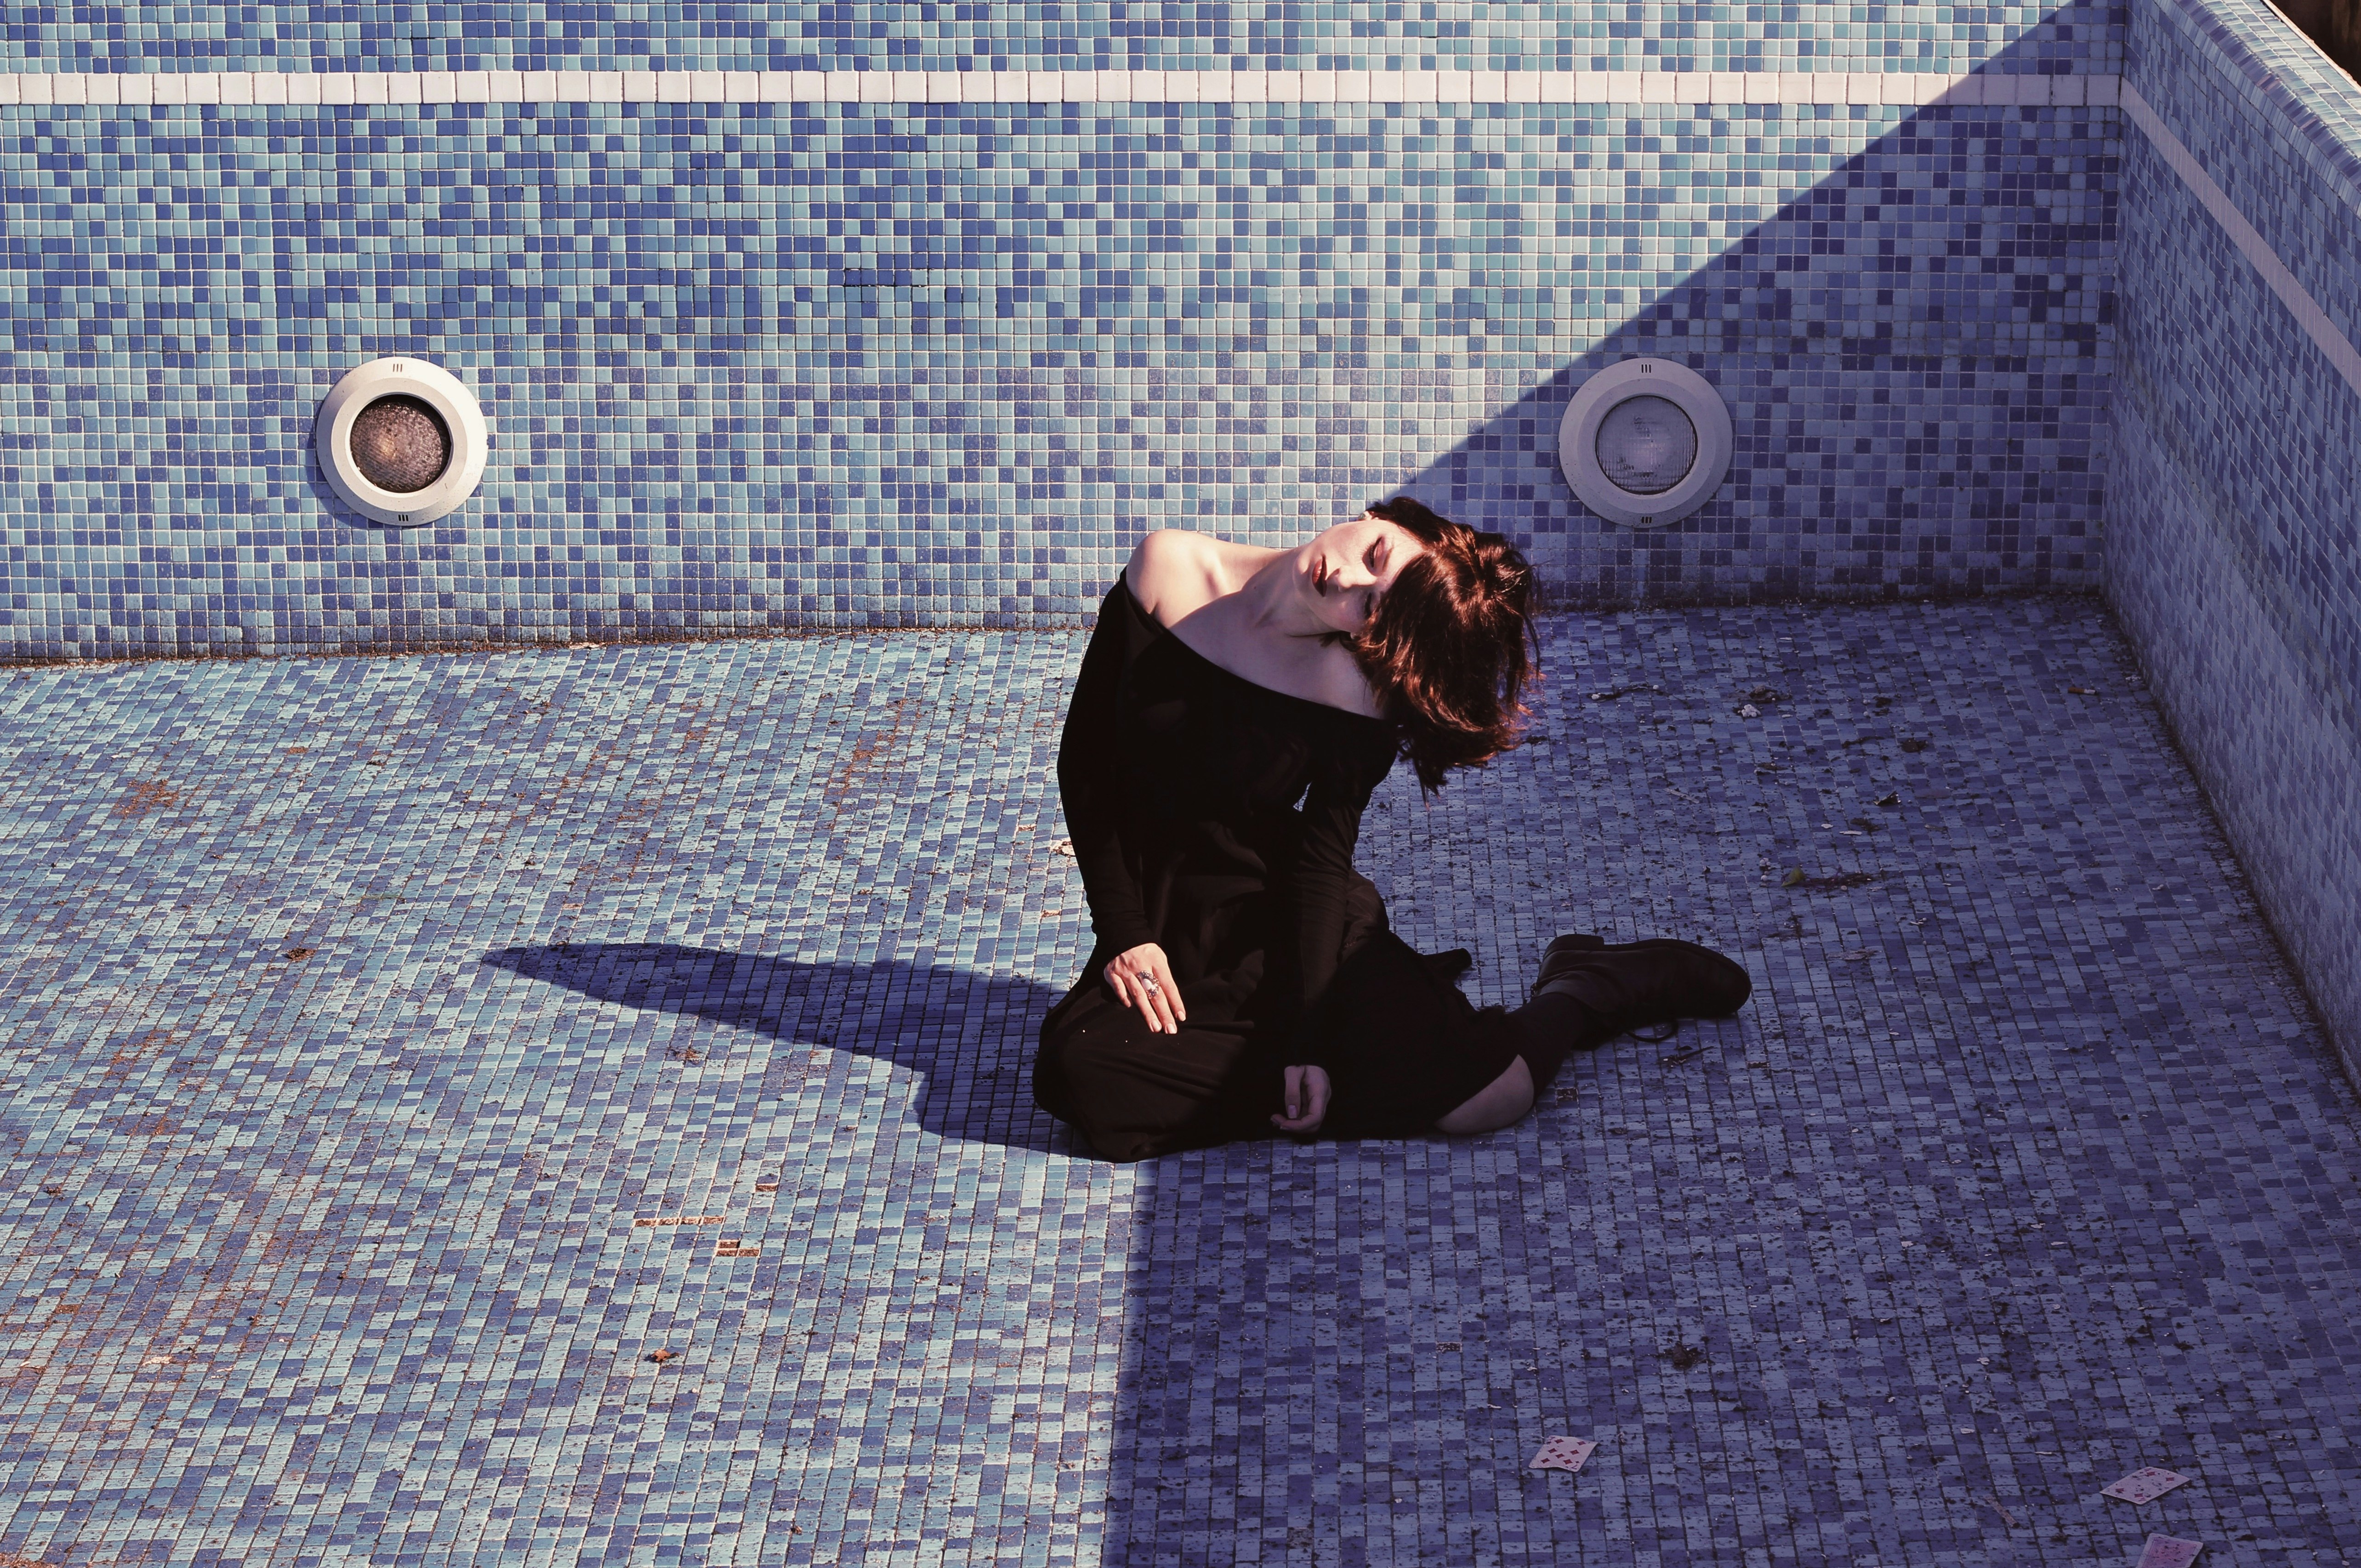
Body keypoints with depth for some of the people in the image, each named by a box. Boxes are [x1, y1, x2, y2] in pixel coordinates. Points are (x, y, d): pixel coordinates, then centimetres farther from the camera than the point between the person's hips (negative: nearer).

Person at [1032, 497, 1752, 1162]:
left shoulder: (1354, 691, -17)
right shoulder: (1168, 570, -12)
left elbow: (1321, 861, -12)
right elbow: (1087, 760, -5)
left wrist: (1308, 1042, -19)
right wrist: (1124, 934, -10)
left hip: (1276, 920, -3)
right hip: (1164, 922, 4)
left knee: (1489, 1096, -22)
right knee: (1077, 1072, -27)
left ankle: (1576, 997, 15)